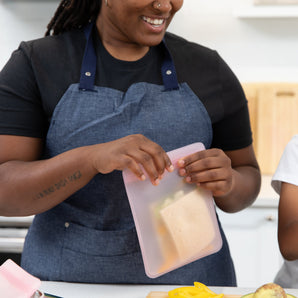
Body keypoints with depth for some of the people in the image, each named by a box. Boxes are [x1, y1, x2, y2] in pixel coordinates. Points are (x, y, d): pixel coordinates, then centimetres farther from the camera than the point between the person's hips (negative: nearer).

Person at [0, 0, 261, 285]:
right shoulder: (34, 65, -6)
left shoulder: (209, 70, 1)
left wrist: (227, 183, -16)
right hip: (69, 276, -1)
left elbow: (248, 178, 8)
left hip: (189, 277, 2)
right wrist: (92, 158, -30)